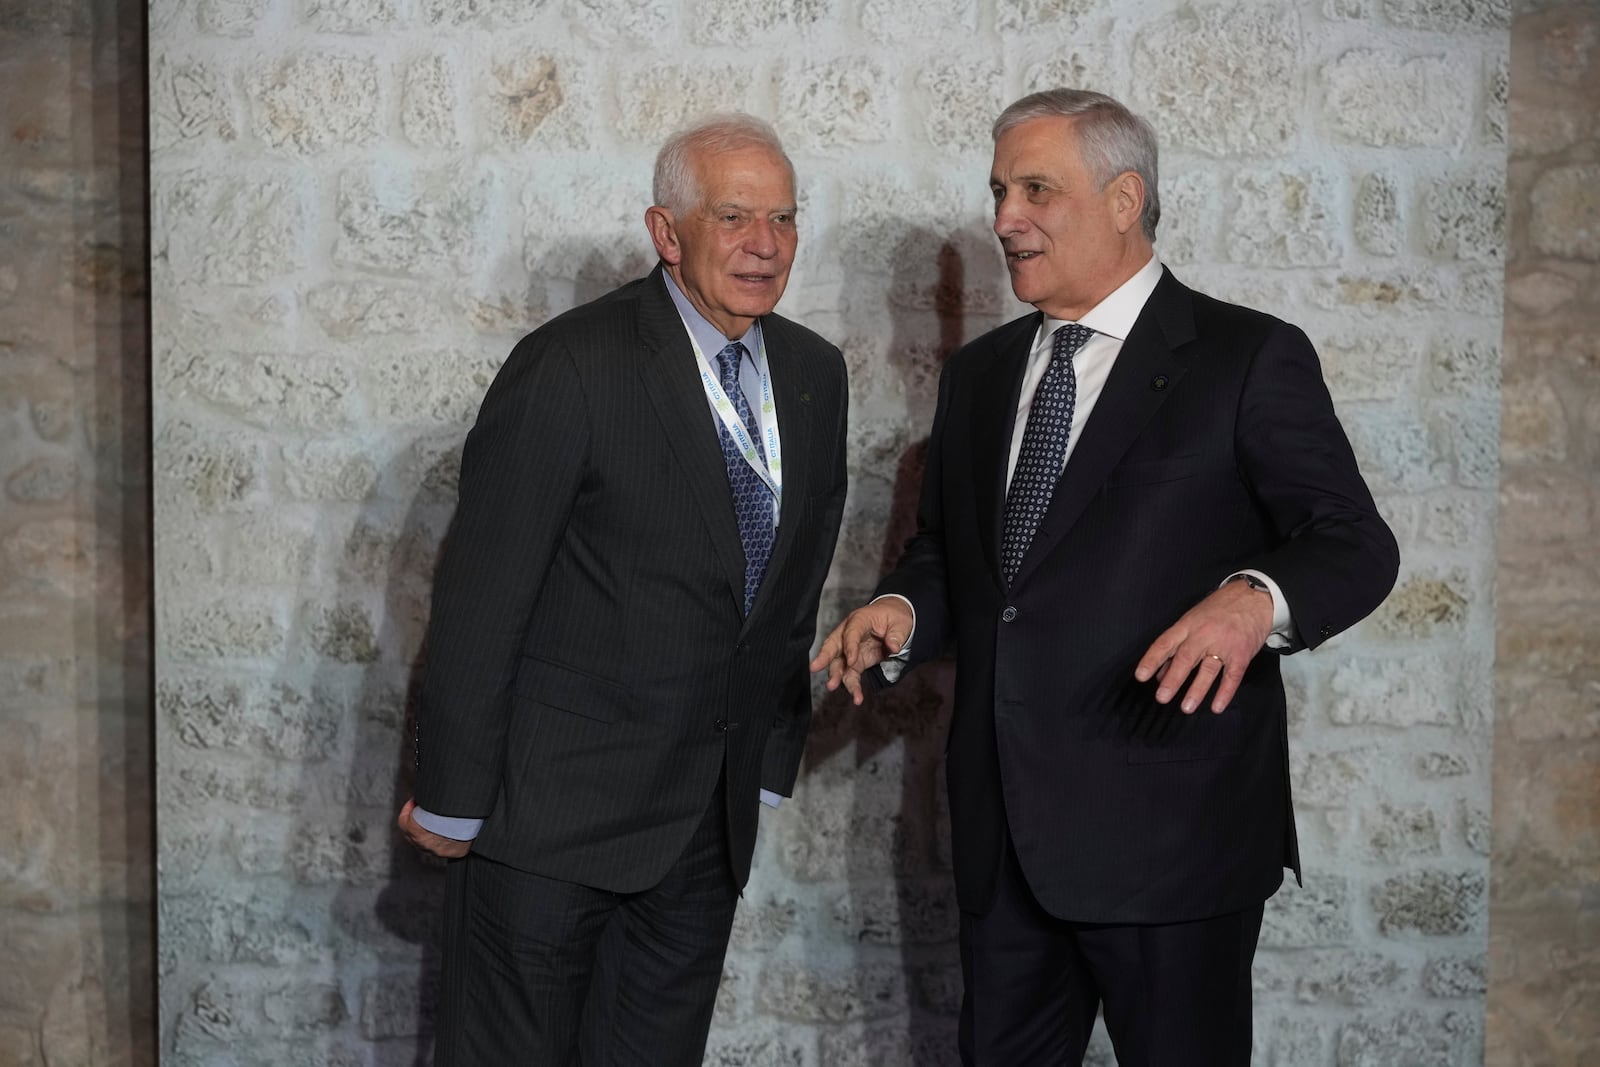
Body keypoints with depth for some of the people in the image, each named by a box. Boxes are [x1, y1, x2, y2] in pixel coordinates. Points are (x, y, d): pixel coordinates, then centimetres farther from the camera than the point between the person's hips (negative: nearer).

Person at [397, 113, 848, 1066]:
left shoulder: (815, 373, 6)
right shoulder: (572, 368, -15)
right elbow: (481, 597, -14)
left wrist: (772, 762, 15)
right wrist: (451, 800, -11)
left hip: (714, 810, 6)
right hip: (555, 800, -6)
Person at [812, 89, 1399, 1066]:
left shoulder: (1248, 358, -5)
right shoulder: (981, 374, 14)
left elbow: (1355, 542, -9)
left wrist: (1255, 599, -29)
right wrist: (901, 613, -2)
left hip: (1168, 829, -5)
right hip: (1003, 832, 6)